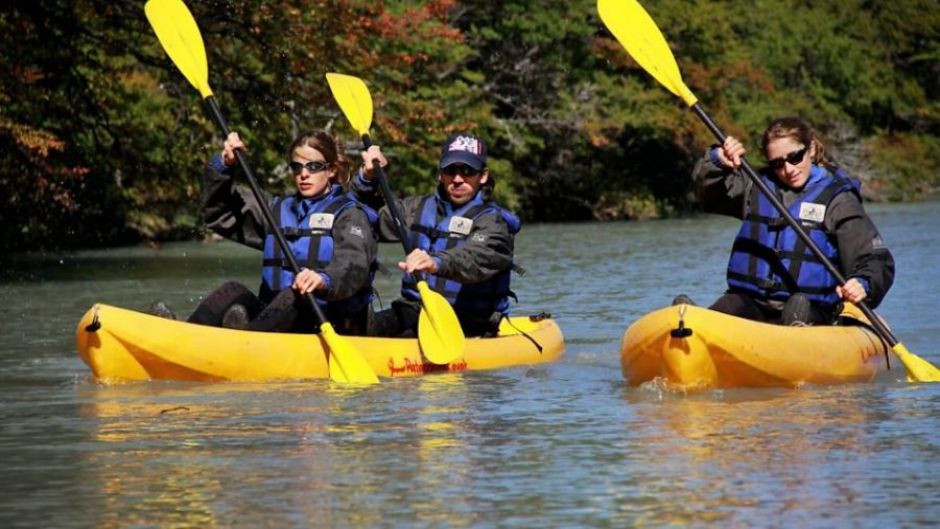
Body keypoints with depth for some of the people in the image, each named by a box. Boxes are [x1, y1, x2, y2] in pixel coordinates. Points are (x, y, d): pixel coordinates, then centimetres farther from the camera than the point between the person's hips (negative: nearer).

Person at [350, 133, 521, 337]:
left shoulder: (492, 221, -6)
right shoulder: (420, 208, 15)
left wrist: (436, 263, -49)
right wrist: (367, 178, 7)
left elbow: (475, 259, -28)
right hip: (413, 311, 6)